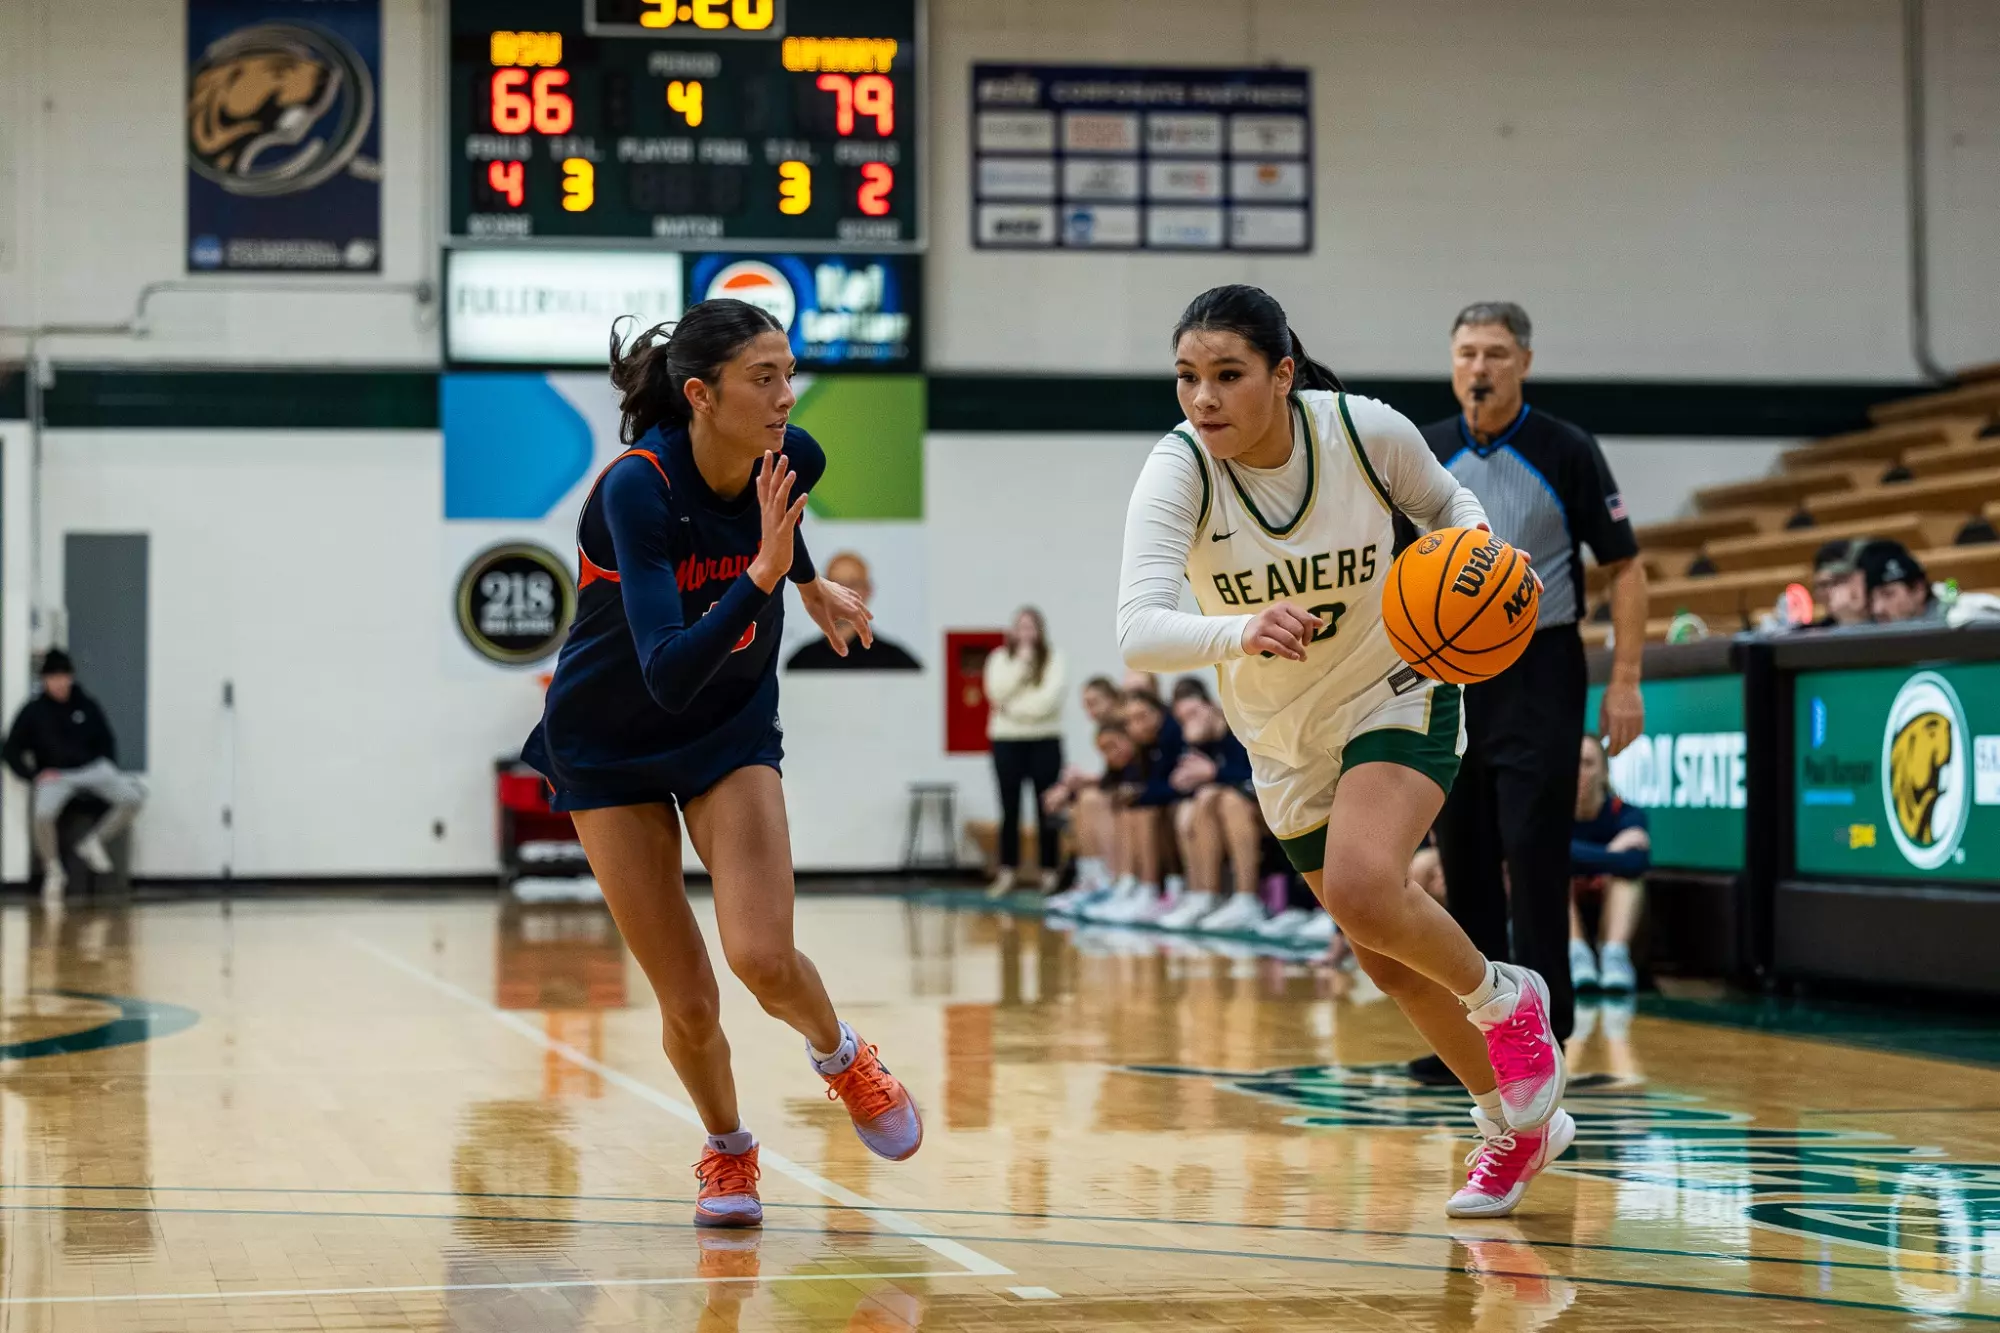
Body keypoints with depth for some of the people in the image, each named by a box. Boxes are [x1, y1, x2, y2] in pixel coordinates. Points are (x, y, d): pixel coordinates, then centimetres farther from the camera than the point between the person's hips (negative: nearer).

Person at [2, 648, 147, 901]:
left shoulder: (88, 707, 7)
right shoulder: (33, 712, 2)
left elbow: (106, 743, 18)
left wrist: (111, 773, 2)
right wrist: (34, 774, -8)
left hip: (93, 769, 2)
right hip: (55, 775, -2)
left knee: (132, 799, -22)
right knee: (43, 814, -34)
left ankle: (93, 842, -2)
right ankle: (53, 870, -9)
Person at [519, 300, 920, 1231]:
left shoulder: (792, 458, -15)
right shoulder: (635, 488, -31)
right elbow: (667, 673, -40)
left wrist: (807, 581, 25)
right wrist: (761, 575, -48)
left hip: (732, 732, 3)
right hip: (610, 747, -3)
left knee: (763, 958, -18)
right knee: (688, 1004, -3)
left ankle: (840, 1055, 16)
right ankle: (728, 1151, 28)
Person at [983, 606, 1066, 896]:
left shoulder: (1054, 659, 2)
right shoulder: (999, 658, 7)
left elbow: (1049, 699, -9)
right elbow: (999, 692, -9)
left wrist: (1014, 708, -9)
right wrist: (1021, 662, -11)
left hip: (1045, 741, -1)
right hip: (1007, 741, 1)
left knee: (1046, 810, 0)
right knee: (1010, 810, 2)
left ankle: (1049, 874, 3)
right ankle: (1007, 874, 5)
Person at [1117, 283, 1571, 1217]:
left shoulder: (1365, 431, -21)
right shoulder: (1178, 471, -24)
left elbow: (1445, 502, 2)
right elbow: (1138, 631, -37)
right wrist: (1241, 631, -56)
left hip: (1399, 696, -3)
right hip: (1286, 742, 3)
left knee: (1361, 889, -30)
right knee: (1388, 958, 13)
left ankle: (1506, 1000, 1)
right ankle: (1516, 1124, 37)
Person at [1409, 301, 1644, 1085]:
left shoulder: (1566, 453, -5)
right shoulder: (1423, 455, 5)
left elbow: (1625, 567, -3)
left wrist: (1625, 681, -9)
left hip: (1538, 673, -4)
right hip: (1448, 670, 4)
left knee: (1533, 857, -8)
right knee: (1463, 861, 7)